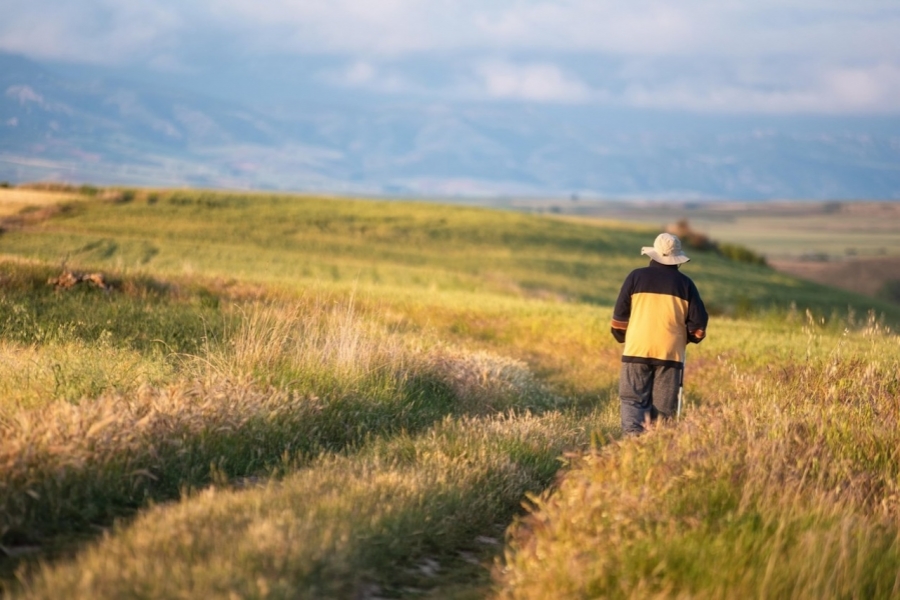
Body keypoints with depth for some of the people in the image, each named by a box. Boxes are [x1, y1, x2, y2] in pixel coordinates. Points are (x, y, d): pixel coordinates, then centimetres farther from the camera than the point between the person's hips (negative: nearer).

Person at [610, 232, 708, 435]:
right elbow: (698, 321, 4)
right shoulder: (685, 283, 6)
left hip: (637, 350, -1)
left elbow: (620, 315, 6)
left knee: (633, 400, 0)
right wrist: (688, 337, 24)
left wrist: (623, 338, 22)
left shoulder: (636, 277, 4)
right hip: (671, 352, 1)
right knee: (662, 408, 5)